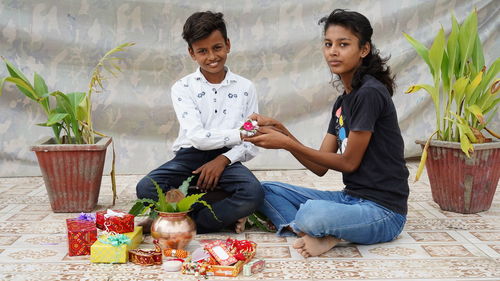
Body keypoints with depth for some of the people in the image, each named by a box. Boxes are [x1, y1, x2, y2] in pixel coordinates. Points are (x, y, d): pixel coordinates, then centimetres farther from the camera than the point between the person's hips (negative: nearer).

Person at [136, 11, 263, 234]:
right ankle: (229, 213, -19)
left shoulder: (245, 88, 6)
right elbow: (197, 138, -12)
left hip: (226, 160, 0)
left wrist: (223, 160, -14)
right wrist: (239, 134, -18)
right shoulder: (183, 88, 2)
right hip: (190, 157, 0)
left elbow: (251, 145, 3)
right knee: (146, 188, -29)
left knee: (254, 192, -33)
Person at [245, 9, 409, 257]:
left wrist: (287, 143, -12)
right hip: (350, 198, 9)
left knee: (312, 214, -39)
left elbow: (349, 162, -12)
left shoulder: (370, 93, -14)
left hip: (382, 210, -9)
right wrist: (280, 130, -2)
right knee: (267, 191, 4)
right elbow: (320, 167, 8)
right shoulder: (343, 101, 12)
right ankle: (323, 234, -14)